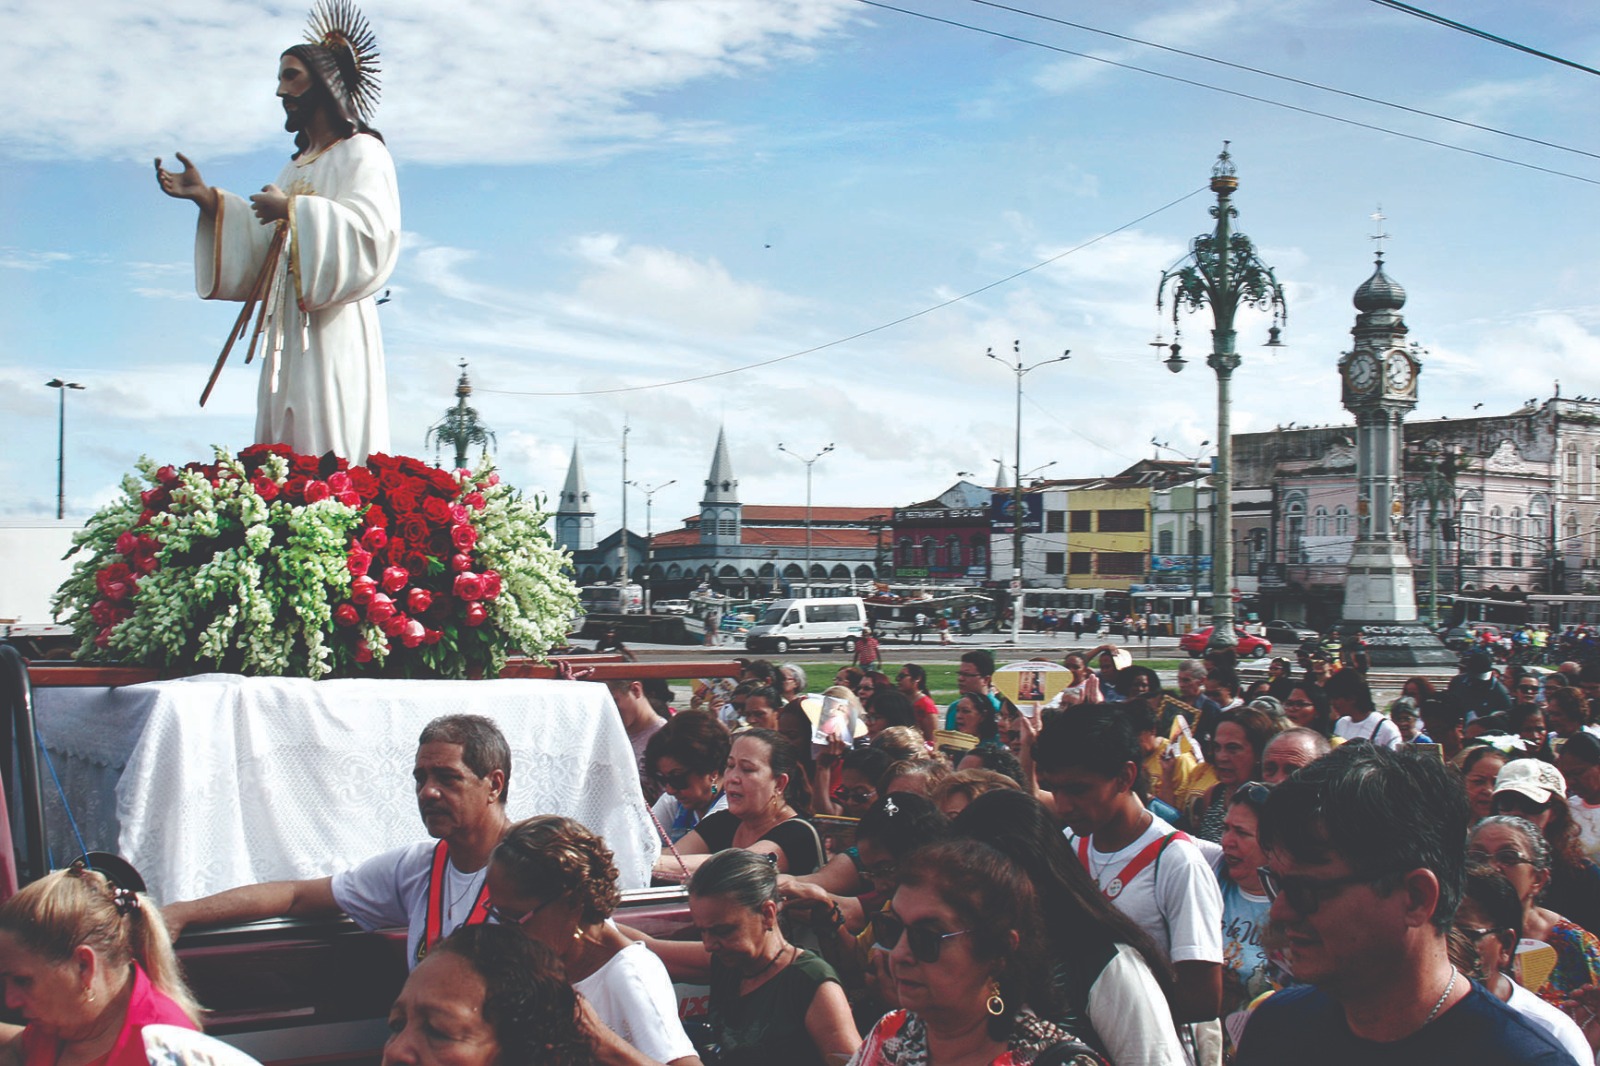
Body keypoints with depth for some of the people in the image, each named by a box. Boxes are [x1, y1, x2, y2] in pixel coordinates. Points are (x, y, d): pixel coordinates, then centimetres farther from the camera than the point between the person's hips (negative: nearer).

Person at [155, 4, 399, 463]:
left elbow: (372, 230, -16)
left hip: (334, 328, -8)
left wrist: (292, 210, -17)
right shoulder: (297, 166, 24)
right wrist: (206, 198, 10)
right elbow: (261, 245, 20)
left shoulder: (361, 154, 1)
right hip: (289, 328, 8)